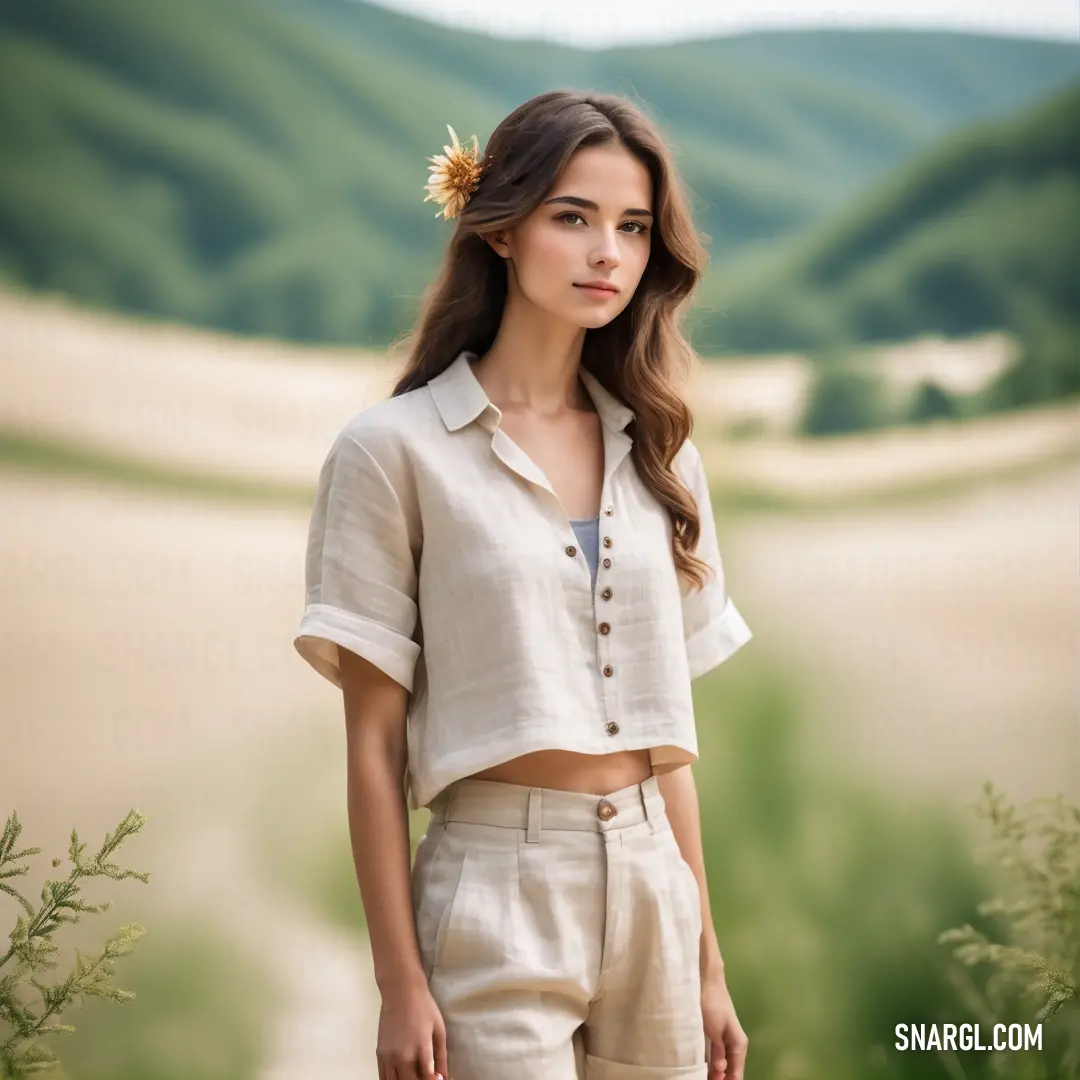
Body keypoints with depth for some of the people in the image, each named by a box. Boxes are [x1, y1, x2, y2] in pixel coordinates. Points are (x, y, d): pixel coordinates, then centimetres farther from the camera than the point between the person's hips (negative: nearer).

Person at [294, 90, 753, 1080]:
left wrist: (707, 960, 10)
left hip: (653, 884, 5)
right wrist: (400, 984, -9)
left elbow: (667, 732, 12)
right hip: (497, 894, -5)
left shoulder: (658, 454, 11)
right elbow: (375, 744, -5)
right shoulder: (398, 450, -5)